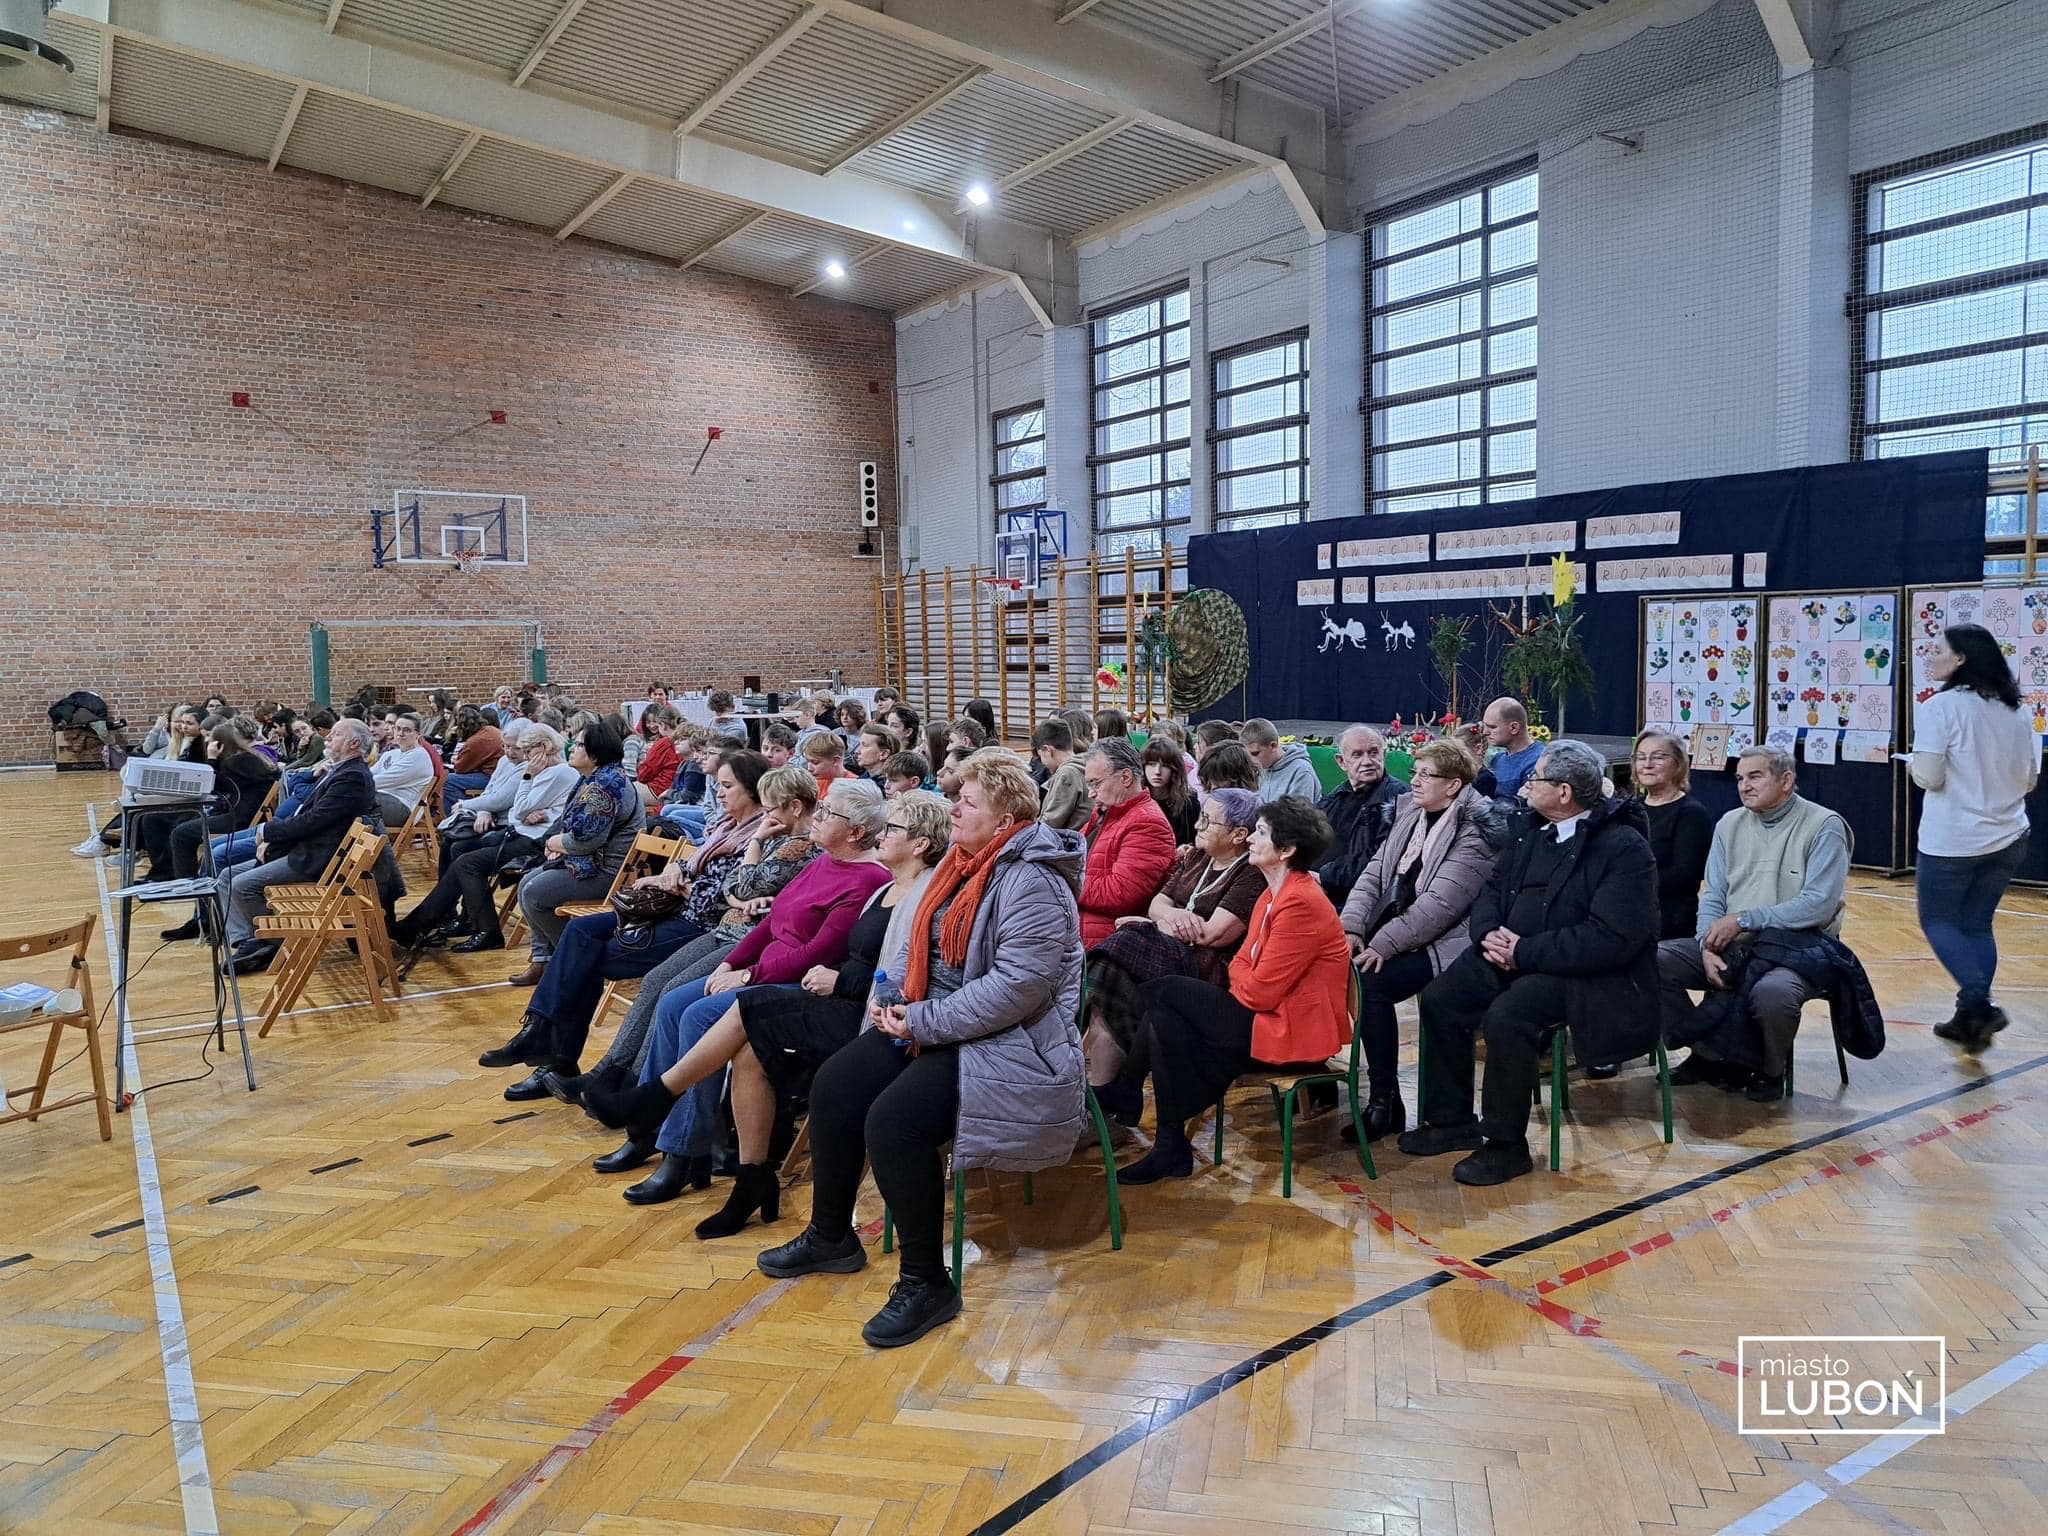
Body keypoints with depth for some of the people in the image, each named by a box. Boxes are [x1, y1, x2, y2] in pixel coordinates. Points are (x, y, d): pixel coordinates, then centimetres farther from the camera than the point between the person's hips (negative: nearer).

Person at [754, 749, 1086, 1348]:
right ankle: (831, 1236, 20)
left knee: (892, 1119, -27)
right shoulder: (961, 862, 11)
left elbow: (1017, 987, -28)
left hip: (1007, 1045, -10)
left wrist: (925, 1023, -23)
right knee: (834, 1086, -1)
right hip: (933, 1023, 10)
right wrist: (894, 998, 2)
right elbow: (920, 943, 21)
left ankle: (926, 1284, -8)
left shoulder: (1031, 881, -19)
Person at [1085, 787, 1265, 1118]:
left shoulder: (1253, 874, -10)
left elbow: (1214, 935, -17)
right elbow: (1157, 903, 16)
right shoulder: (1196, 857, 16)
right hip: (1171, 952, 8)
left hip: (1212, 970, -8)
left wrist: (1150, 924, -4)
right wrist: (1171, 915, -9)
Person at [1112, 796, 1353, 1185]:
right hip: (1267, 1012, 10)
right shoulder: (1274, 894, 13)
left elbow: (1261, 990, -21)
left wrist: (1238, 988, -1)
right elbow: (1242, 961, 14)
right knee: (1165, 1028, -3)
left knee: (1160, 993, -12)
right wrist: (1245, 983, -6)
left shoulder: (1300, 904, -20)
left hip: (1291, 1032, -10)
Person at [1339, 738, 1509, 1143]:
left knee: (1369, 983, -29)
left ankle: (1385, 1102, -14)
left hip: (1440, 944, -8)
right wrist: (1352, 927, -10)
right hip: (1390, 931, 8)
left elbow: (1439, 905, -22)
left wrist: (1382, 945, -26)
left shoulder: (1475, 834, -13)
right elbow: (1373, 874, 5)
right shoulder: (1410, 813, 11)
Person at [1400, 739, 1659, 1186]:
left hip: (1580, 971, -8)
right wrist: (1488, 933, -8)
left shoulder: (1624, 848, -15)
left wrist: (1525, 952, -23)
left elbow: (1611, 938, -24)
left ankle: (1506, 1144, -12)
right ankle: (1452, 1120, 8)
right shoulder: (1534, 828, 10)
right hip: (1510, 951, 8)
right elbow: (1493, 888, 15)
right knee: (1440, 999, -8)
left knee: (1507, 1016, -31)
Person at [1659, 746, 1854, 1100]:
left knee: (1771, 993, -38)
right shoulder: (1730, 824, 12)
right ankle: (1709, 1053, -4)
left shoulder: (1824, 827, -4)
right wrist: (1708, 946, -9)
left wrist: (1743, 919, -16)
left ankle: (1769, 1070, -4)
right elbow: (1712, 897, 10)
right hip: (1731, 947, 5)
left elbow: (1819, 905, -14)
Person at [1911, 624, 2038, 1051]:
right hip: (2007, 839, 6)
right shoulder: (2013, 711, 8)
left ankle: (1977, 1004, -8)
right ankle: (1971, 1017, 16)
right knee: (1977, 925, 15)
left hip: (1952, 841, -6)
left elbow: (1929, 777, -18)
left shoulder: (1940, 707, -13)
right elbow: (2029, 780, 13)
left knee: (1938, 921, 8)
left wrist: (1911, 762, 2)